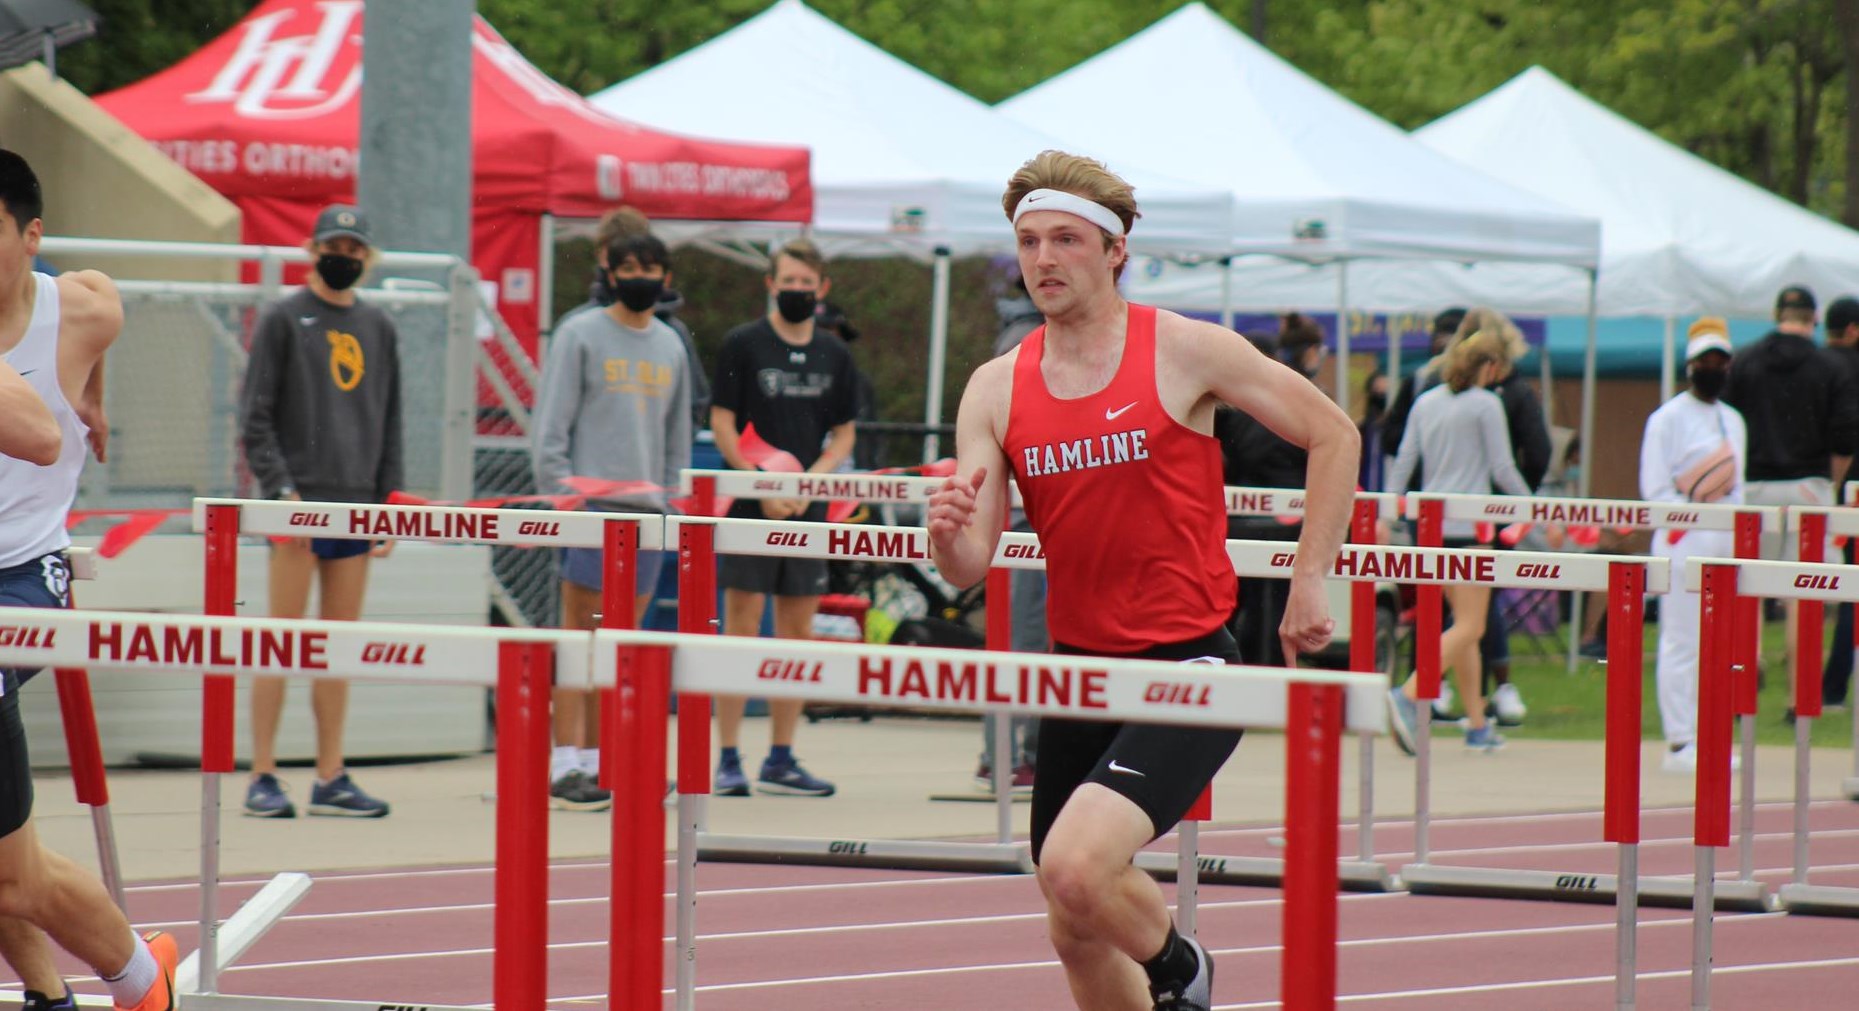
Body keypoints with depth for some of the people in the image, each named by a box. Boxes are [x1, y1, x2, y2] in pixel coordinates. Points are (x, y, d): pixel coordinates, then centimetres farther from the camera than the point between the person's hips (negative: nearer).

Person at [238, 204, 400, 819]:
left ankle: (331, 779, 9)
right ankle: (263, 778, -4)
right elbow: (255, 418, -4)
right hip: (298, 503, -5)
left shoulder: (379, 329, 14)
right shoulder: (283, 320, 0)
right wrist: (282, 489, -14)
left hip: (356, 506, 5)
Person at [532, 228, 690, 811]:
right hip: (592, 504, -5)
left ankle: (598, 760, 8)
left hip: (649, 509, 5)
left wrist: (675, 502, 12)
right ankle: (567, 767, -9)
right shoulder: (580, 336, 1)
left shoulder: (671, 347, 16)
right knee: (582, 631, -8)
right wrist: (560, 496, -11)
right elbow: (552, 428, -3)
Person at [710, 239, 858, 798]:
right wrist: (764, 487, -13)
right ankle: (729, 761, -3)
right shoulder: (742, 344, -1)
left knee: (798, 631, 6)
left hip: (808, 509, 4)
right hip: (749, 506, -4)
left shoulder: (834, 354, 10)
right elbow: (722, 423, -4)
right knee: (742, 627, -5)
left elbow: (844, 434, 13)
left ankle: (781, 761, 13)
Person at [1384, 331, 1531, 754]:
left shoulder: (1426, 402, 12)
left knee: (1466, 624, 15)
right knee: (1469, 627, -8)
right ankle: (1407, 696, -28)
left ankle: (1477, 726, 15)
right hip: (1468, 523, -7)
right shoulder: (1486, 404, -5)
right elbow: (1503, 469, -7)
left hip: (1430, 522, 7)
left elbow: (1403, 462, 10)